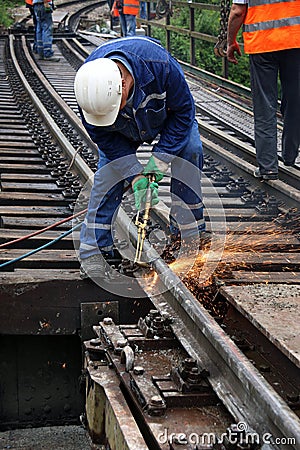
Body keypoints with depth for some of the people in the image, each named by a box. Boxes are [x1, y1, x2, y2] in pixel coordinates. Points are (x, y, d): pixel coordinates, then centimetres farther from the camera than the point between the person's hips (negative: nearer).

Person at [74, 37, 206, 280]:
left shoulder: (159, 64, -43)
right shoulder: (89, 87, -35)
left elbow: (184, 110, -25)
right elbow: (104, 137, -20)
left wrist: (160, 159, -27)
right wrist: (135, 176, -29)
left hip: (169, 111, -1)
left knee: (190, 150, -21)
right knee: (109, 170, -15)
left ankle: (188, 234, -10)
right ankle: (94, 249, -8)